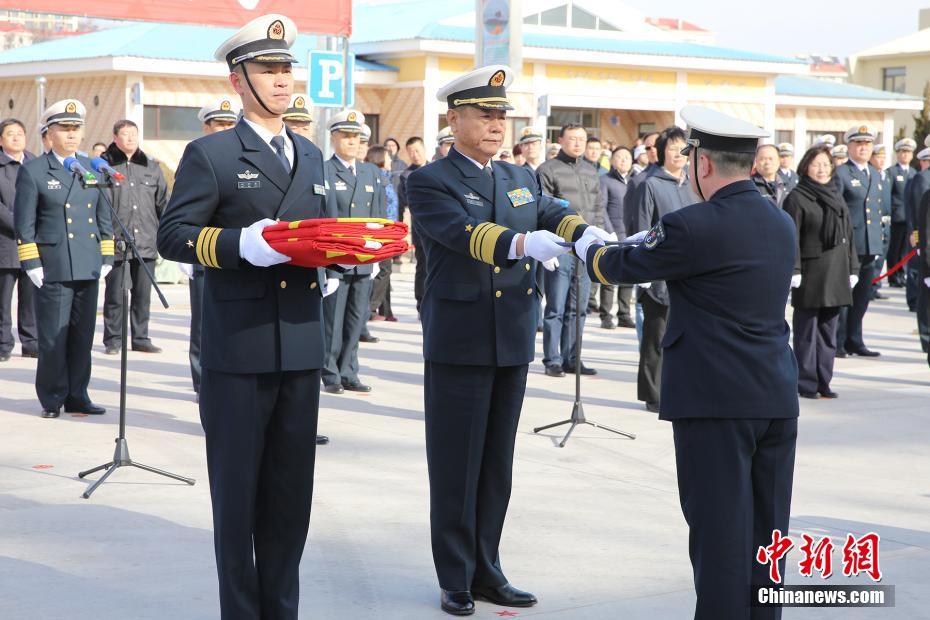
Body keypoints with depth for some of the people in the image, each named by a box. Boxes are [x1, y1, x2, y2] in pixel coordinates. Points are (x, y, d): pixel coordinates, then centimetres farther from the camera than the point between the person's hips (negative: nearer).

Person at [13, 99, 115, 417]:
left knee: (83, 336, 7)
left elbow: (104, 217, 17)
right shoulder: (32, 171, 0)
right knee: (53, 338, -1)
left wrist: (107, 257, 11)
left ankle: (77, 397, 15)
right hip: (53, 268, -4)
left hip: (88, 268, 4)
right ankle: (52, 399, 9)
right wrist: (31, 263, -8)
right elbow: (24, 222, -2)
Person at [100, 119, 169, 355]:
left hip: (146, 242, 3)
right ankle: (113, 340, 11)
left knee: (143, 293, 7)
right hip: (116, 241, -3)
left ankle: (141, 338, 16)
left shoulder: (151, 166, 13)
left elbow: (163, 202, 18)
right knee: (115, 294, 2)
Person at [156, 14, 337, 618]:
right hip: (238, 348, -5)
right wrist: (243, 245, -23)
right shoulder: (210, 155, -3)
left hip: (301, 347, 6)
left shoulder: (311, 156, 16)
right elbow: (174, 236, -8)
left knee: (291, 490, 11)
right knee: (237, 488, 3)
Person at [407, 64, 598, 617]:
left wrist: (587, 236, -28)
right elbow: (464, 232, -24)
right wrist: (521, 243, -43)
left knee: (497, 465, 12)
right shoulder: (431, 183, -6)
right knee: (455, 466, 2)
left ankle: (486, 571, 23)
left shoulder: (522, 180, 14)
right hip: (458, 344, -6)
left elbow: (556, 214, -4)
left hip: (514, 344, 6)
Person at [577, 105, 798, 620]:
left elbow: (622, 267, -1)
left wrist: (588, 248, 21)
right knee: (765, 530, 13)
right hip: (777, 400, 7)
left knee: (719, 530, -1)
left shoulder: (694, 227, -14)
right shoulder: (781, 223, 9)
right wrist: (653, 246, 31)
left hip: (716, 402, -7)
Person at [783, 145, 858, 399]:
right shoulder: (797, 198, -4)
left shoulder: (836, 197, 16)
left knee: (828, 331, 9)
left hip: (835, 276, 6)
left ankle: (823, 382, 15)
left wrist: (852, 269, 13)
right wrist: (793, 271, -18)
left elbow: (848, 235, 18)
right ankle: (806, 383, 4)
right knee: (806, 332, -2)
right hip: (810, 276, -6)